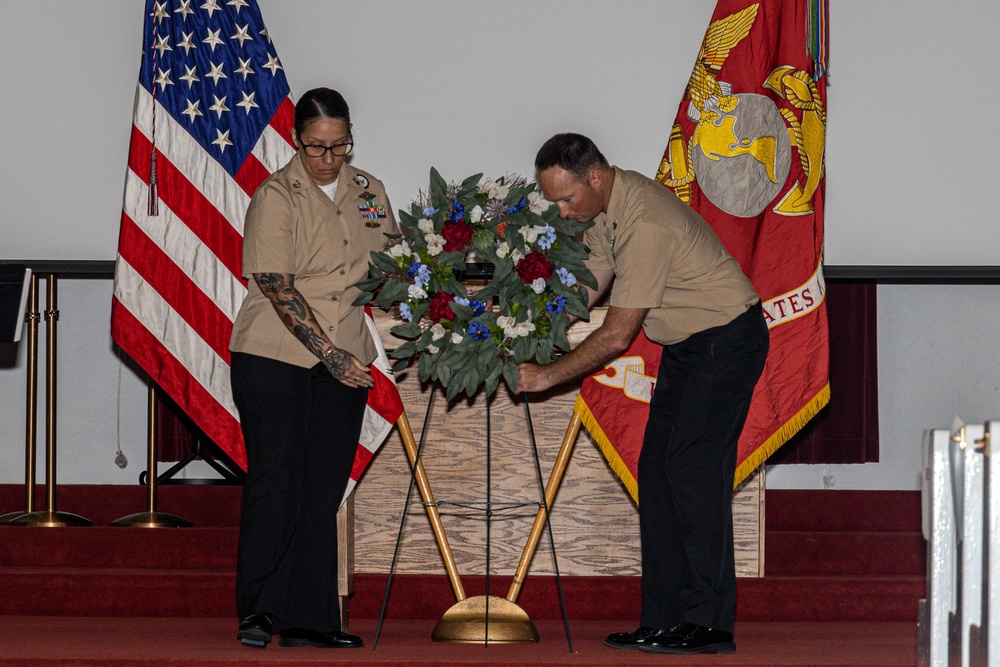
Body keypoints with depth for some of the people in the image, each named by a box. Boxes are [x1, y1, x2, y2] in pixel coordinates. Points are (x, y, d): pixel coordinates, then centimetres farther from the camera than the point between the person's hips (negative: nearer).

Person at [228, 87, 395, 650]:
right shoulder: (276, 196, -8)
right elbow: (278, 287, -15)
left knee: (324, 491, 4)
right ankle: (256, 611, 4)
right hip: (274, 356, -5)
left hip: (345, 361, 5)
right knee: (276, 480, -5)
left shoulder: (368, 191, 9)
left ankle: (309, 622, 6)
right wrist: (330, 354, -19)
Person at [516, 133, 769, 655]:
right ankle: (663, 620, 5)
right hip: (684, 345, 10)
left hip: (727, 337, -10)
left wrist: (548, 376, -18)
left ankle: (709, 623, -16)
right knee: (657, 470, 5)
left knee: (695, 468, -16)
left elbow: (616, 337, -25)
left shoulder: (644, 222, -29)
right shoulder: (604, 207, 0)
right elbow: (586, 288, 11)